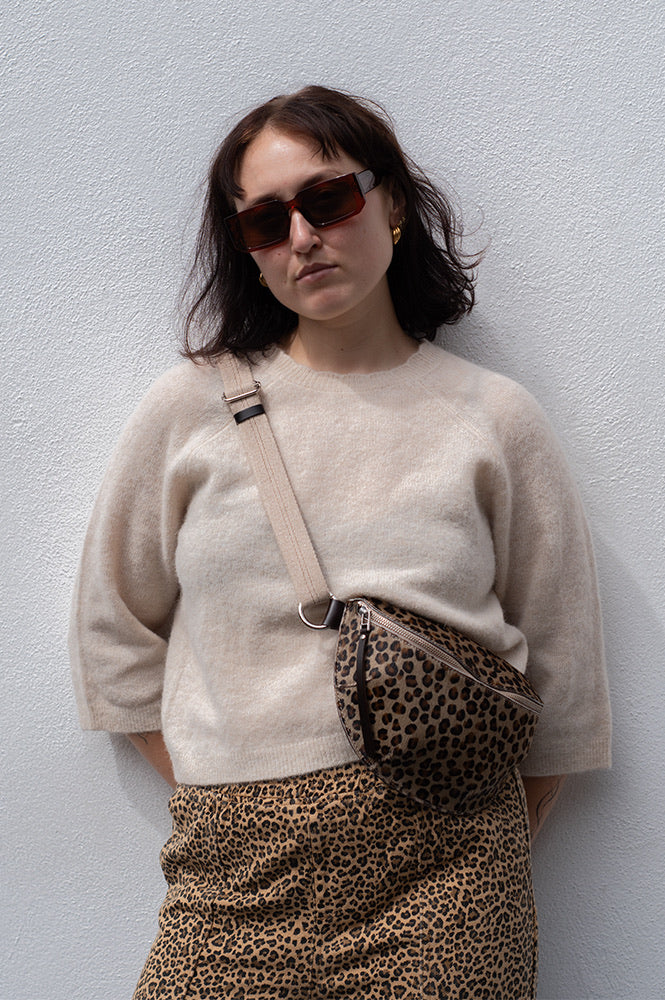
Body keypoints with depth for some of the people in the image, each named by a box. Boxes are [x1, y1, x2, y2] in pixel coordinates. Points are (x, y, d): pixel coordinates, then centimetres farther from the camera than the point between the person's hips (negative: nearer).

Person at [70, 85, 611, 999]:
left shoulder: (493, 418, 2)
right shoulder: (192, 407, 3)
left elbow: (562, 665, 7)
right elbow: (114, 631, 10)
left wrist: (493, 849, 6)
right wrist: (217, 798, 6)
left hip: (447, 858, 0)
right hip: (239, 864, 1)